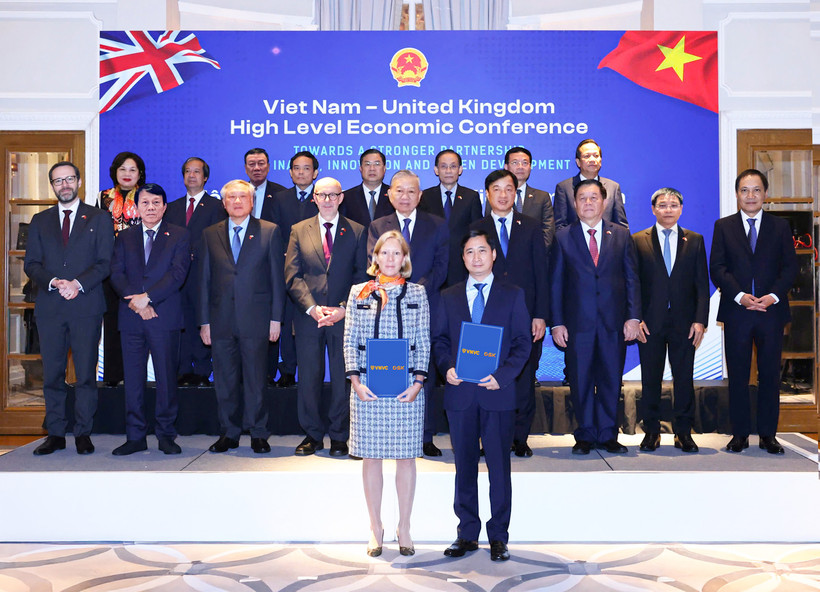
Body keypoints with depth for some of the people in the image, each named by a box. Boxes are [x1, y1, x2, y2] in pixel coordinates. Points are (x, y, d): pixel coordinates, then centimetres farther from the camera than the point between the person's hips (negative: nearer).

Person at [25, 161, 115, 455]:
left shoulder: (99, 218, 8)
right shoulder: (39, 221, 15)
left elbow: (106, 262, 0)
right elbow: (31, 263, 8)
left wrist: (78, 283, -14)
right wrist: (53, 283, -10)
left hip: (86, 306, -2)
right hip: (49, 307, 2)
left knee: (86, 374, 0)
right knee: (52, 374, 5)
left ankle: (83, 433, 9)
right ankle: (55, 434, 13)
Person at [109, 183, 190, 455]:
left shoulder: (179, 236, 5)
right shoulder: (124, 237, 15)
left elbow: (178, 273, -7)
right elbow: (116, 273, 5)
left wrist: (147, 297, -15)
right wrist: (134, 300, -11)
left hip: (165, 315, -3)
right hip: (131, 318, 3)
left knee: (166, 377, 1)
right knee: (133, 377, 5)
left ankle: (166, 435, 10)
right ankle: (135, 436, 12)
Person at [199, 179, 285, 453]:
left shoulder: (270, 231, 4)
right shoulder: (210, 235, 11)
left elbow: (277, 277, 2)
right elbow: (204, 280, 10)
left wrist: (276, 318, -4)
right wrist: (204, 321, 4)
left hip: (256, 319, -2)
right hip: (221, 320, 3)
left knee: (255, 380, 3)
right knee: (224, 381, 8)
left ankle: (258, 434, 14)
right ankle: (228, 433, 20)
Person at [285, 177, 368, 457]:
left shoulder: (357, 231, 6)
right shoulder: (299, 231, 9)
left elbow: (362, 276, 1)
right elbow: (292, 275, 2)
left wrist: (344, 308, -11)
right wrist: (312, 307, -10)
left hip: (344, 316, -1)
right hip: (308, 316, 1)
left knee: (343, 378, 3)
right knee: (309, 378, 5)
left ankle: (339, 436, 16)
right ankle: (313, 434, 18)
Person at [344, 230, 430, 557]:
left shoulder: (417, 292, 7)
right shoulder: (359, 293, 7)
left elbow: (424, 342, 4)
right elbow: (350, 340, 5)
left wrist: (418, 381, -7)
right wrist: (356, 381, -6)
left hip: (406, 386, 0)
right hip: (367, 386, 0)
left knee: (406, 456, 4)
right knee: (371, 456, 5)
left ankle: (404, 527, 18)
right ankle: (376, 528, 17)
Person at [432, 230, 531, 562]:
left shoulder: (513, 295, 5)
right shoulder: (448, 297, 11)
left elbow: (523, 342, 1)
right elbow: (439, 339, 10)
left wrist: (503, 375, -13)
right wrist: (447, 368, -9)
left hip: (498, 393, -2)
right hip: (460, 393, 2)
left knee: (499, 466, 4)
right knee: (464, 466, 9)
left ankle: (498, 537, 16)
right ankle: (467, 533, 21)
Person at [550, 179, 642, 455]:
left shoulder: (621, 235, 9)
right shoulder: (562, 237, 5)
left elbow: (632, 279, 8)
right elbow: (555, 283, 3)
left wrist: (633, 317, -1)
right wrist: (557, 323, -3)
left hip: (614, 322, 1)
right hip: (578, 323, -1)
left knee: (611, 380, 6)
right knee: (581, 381, 4)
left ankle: (608, 434, 19)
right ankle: (585, 436, 17)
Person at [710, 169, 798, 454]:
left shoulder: (780, 226, 9)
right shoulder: (723, 226, 6)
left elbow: (790, 266, 3)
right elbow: (717, 268, -1)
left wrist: (774, 296, -13)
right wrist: (740, 296, -14)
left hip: (772, 311, 1)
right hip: (736, 312, -1)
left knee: (770, 374, 5)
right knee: (738, 375, 4)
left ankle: (768, 435, 16)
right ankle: (740, 434, 14)